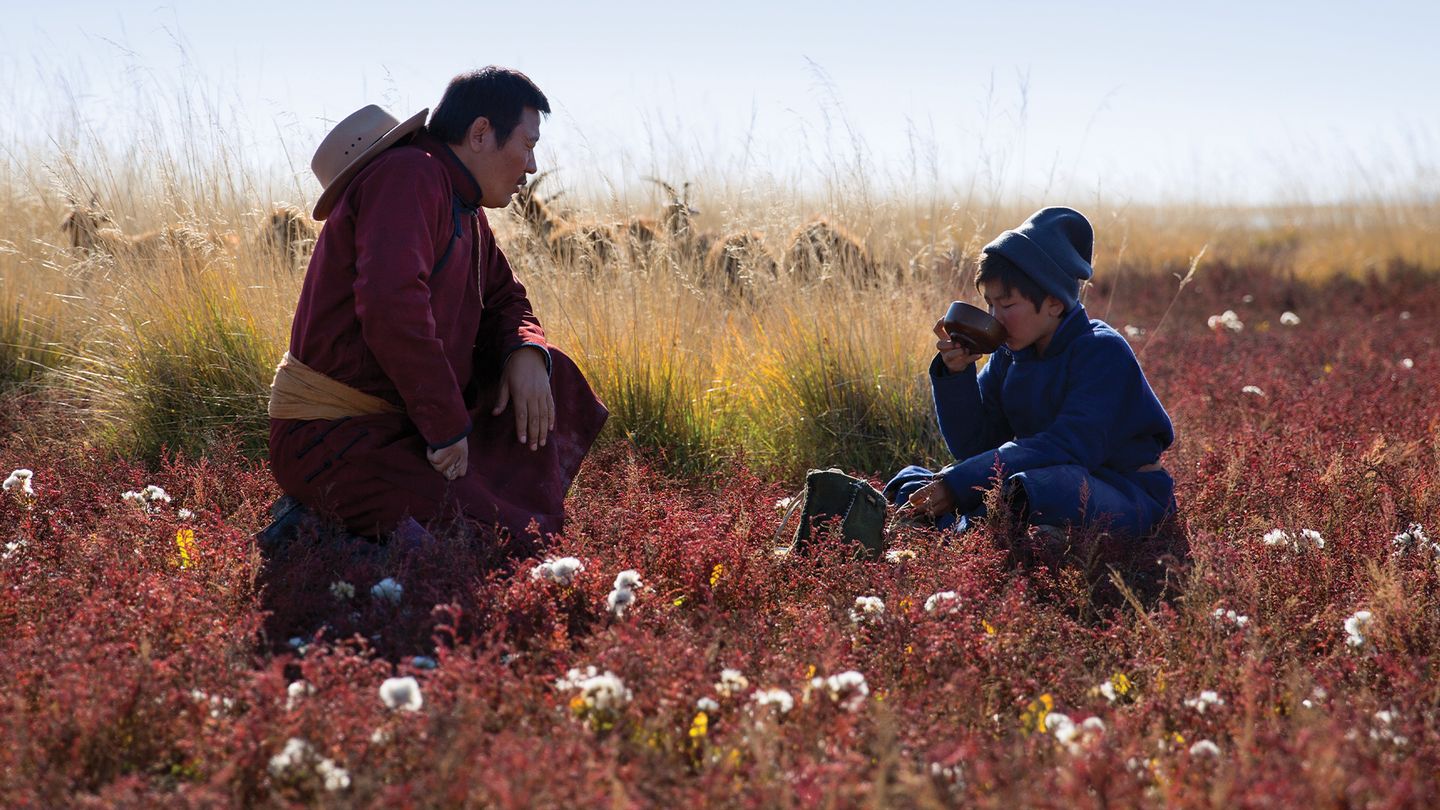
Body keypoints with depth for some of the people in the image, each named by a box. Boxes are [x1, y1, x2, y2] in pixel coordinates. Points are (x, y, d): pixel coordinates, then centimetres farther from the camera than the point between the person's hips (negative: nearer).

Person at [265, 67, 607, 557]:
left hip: (399, 420, 10)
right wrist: (448, 426, -22)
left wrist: (526, 352, -1)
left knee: (553, 380, 11)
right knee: (507, 542, -20)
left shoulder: (466, 212, 15)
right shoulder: (409, 177, -16)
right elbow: (392, 308, -29)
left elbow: (505, 303, 25)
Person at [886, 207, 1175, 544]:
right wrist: (956, 374, -10)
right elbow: (972, 446, 8)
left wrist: (957, 484, -30)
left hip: (1130, 500, -8)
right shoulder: (1010, 355, 8)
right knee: (911, 482, -4)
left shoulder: (1104, 353, -15)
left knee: (1045, 486, -41)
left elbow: (1066, 448, -27)